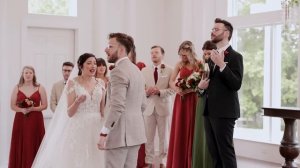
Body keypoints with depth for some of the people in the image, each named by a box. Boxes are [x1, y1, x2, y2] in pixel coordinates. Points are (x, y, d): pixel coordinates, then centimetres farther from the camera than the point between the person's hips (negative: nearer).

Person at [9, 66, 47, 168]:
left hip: (36, 120, -1)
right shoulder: (17, 88, 6)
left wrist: (32, 108, -13)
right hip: (20, 120, 1)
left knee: (34, 146, -2)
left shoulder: (40, 88, 2)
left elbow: (44, 105, 1)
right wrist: (22, 110, -14)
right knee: (20, 146, 0)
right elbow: (12, 106, 5)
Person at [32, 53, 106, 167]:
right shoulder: (73, 83, -4)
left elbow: (103, 110, 12)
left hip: (96, 127, 4)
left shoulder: (99, 84, 7)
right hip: (79, 127, -3)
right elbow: (69, 113, -6)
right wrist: (78, 101, -24)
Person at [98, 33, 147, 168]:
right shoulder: (137, 70, 15)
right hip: (135, 131, 9)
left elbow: (118, 106, -23)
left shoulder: (118, 71, -14)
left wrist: (104, 133, -21)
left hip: (120, 133, -9)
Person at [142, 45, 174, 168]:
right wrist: (146, 92, -15)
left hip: (163, 107, -2)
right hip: (148, 107, 2)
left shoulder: (169, 70, 1)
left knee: (163, 136, 5)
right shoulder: (144, 71, 9)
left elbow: (172, 89, -6)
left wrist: (159, 91, -19)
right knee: (148, 136, 5)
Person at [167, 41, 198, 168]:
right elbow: (171, 81, 2)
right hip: (181, 99, 2)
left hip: (193, 99, -2)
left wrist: (190, 89, -22)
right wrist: (177, 89, -17)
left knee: (191, 130, 2)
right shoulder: (179, 64, 5)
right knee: (179, 130, 3)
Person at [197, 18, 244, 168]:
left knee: (226, 151, -4)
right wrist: (201, 85, 3)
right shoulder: (212, 56, 17)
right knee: (214, 152, 12)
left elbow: (236, 84, -19)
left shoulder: (235, 56, -8)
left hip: (224, 111, -8)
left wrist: (221, 64, -26)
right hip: (209, 111, 8)